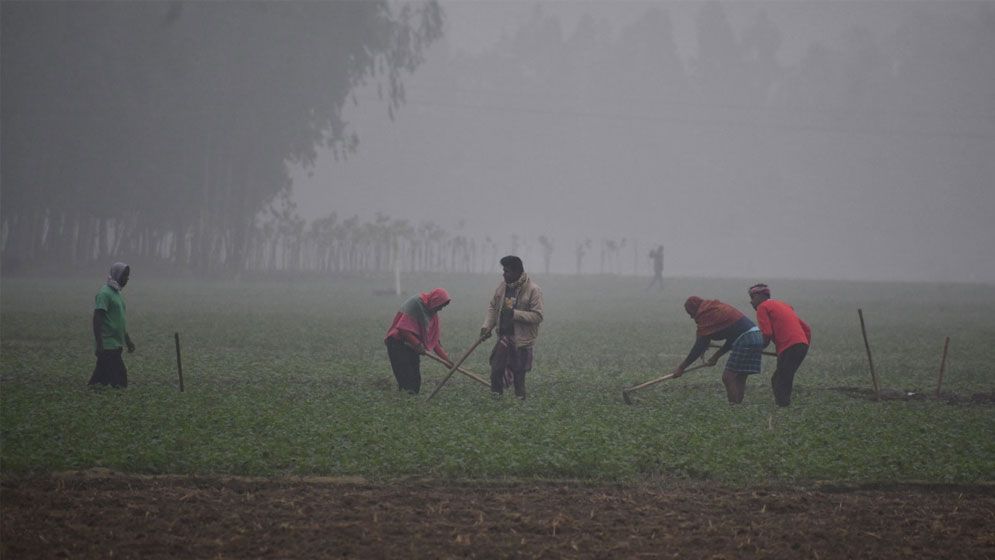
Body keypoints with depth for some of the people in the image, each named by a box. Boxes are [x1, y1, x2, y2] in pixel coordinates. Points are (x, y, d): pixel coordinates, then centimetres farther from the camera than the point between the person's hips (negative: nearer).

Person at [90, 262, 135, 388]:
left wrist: (127, 340, 28)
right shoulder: (105, 293, -13)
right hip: (108, 345, -9)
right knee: (119, 376, -12)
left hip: (116, 345, 9)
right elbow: (97, 319, -19)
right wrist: (99, 344, -23)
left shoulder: (116, 292, 17)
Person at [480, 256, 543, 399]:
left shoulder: (533, 290, -14)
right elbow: (493, 307, 14)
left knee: (518, 374, 2)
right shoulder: (503, 286, 4)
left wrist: (514, 313, -24)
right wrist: (487, 326, 1)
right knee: (496, 370, 3)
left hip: (522, 340, -5)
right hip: (504, 337, 5)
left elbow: (537, 316, -17)